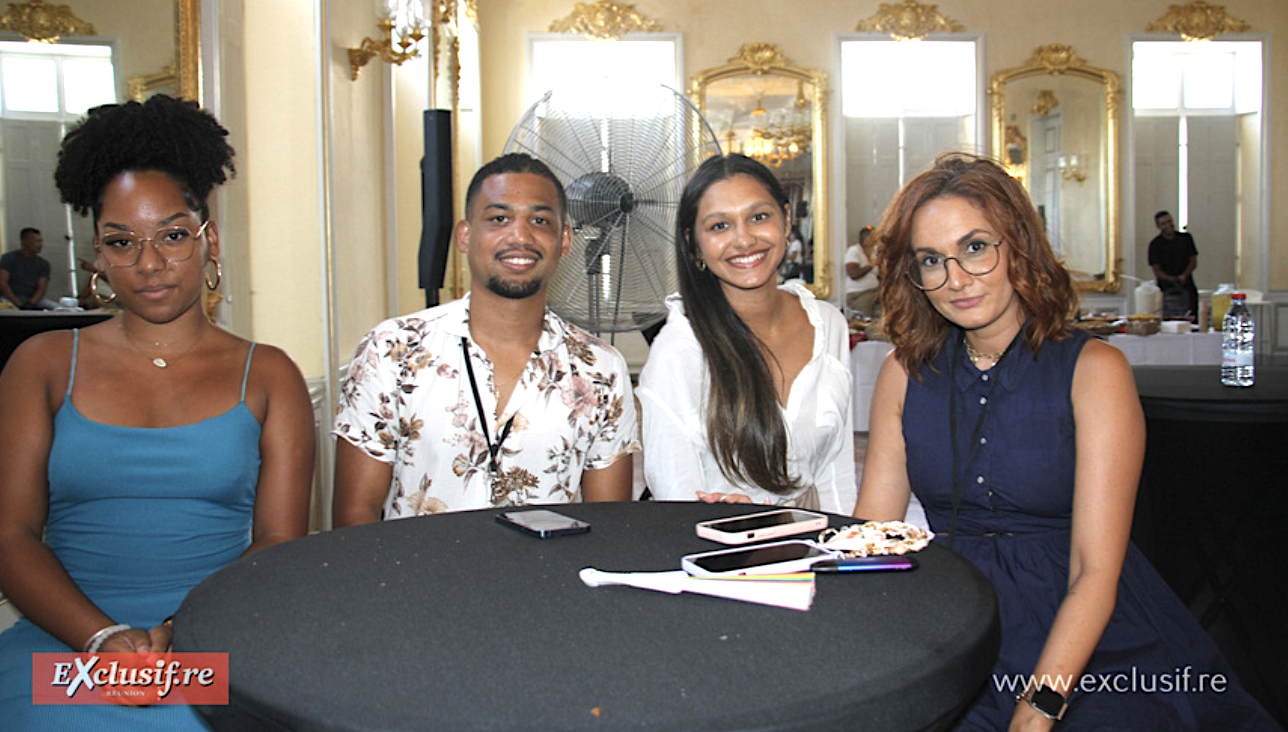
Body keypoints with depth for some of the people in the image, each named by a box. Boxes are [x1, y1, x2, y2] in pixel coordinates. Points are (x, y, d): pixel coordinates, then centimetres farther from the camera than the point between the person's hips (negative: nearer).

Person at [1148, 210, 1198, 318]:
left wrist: (1184, 276, -10)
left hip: (1187, 289, 2)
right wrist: (1172, 279, -20)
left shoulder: (1186, 238, 11)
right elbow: (1157, 271, -2)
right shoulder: (1155, 244, 2)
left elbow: (1193, 261, 9)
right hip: (1166, 291, -2)